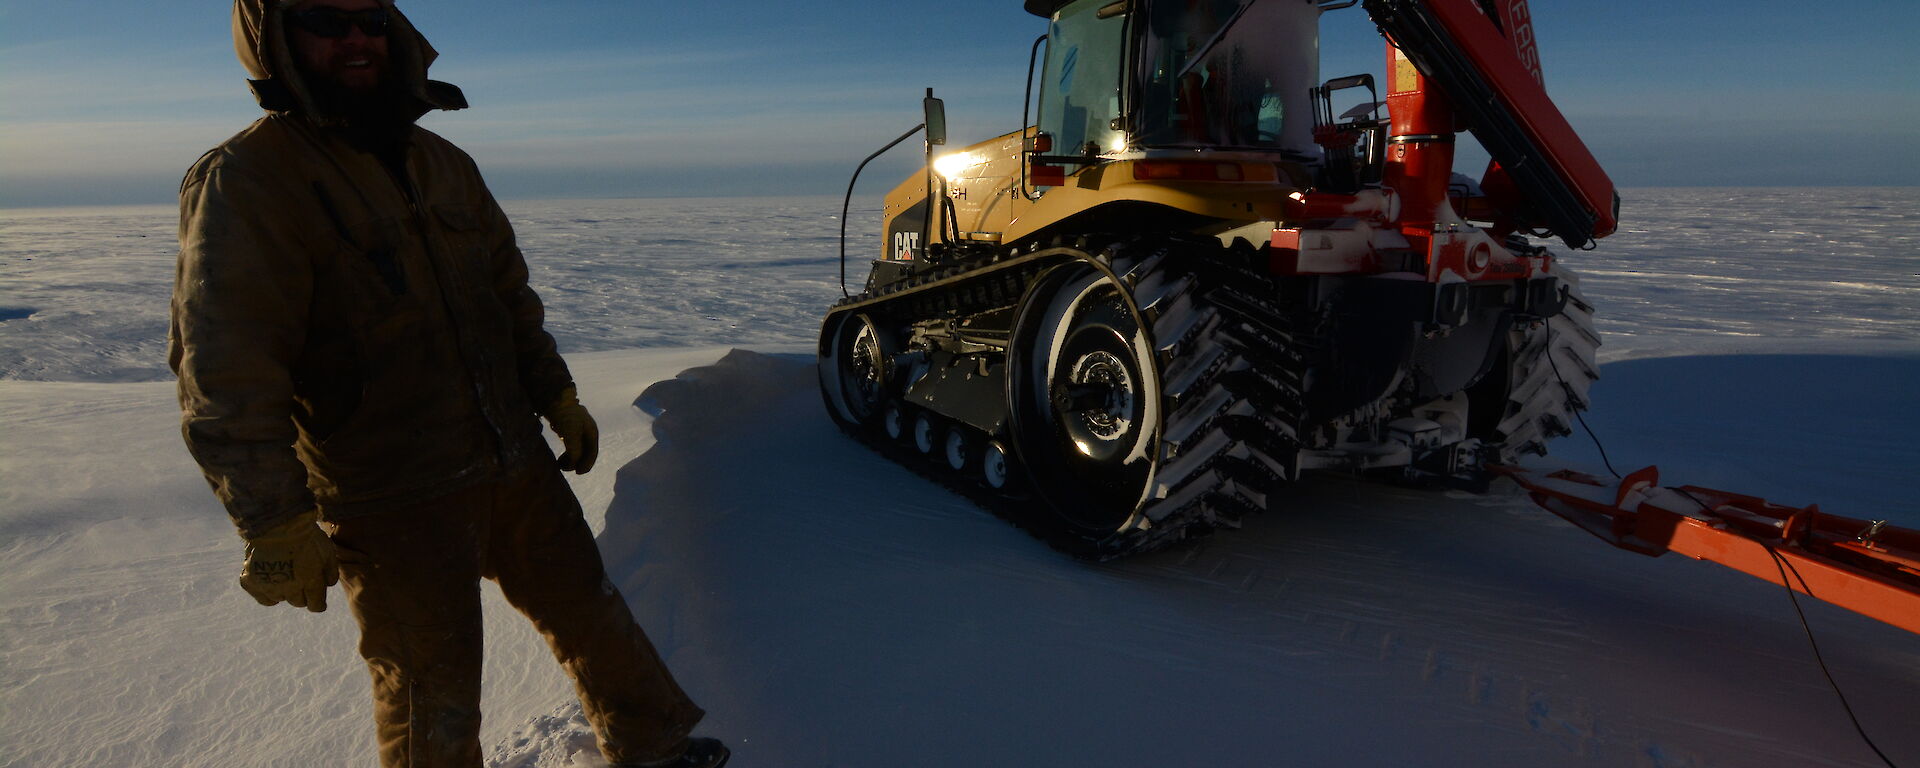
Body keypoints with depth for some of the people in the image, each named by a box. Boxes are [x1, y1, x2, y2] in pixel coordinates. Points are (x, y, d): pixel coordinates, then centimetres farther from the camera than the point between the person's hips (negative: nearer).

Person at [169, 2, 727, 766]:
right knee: (433, 698, 8)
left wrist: (558, 400, 14)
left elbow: (511, 296, 17)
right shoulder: (245, 183, -12)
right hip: (390, 508, -6)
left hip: (517, 467, 7)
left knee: (588, 609, 19)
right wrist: (278, 527, -22)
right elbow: (227, 380, -18)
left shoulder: (443, 162, 9)